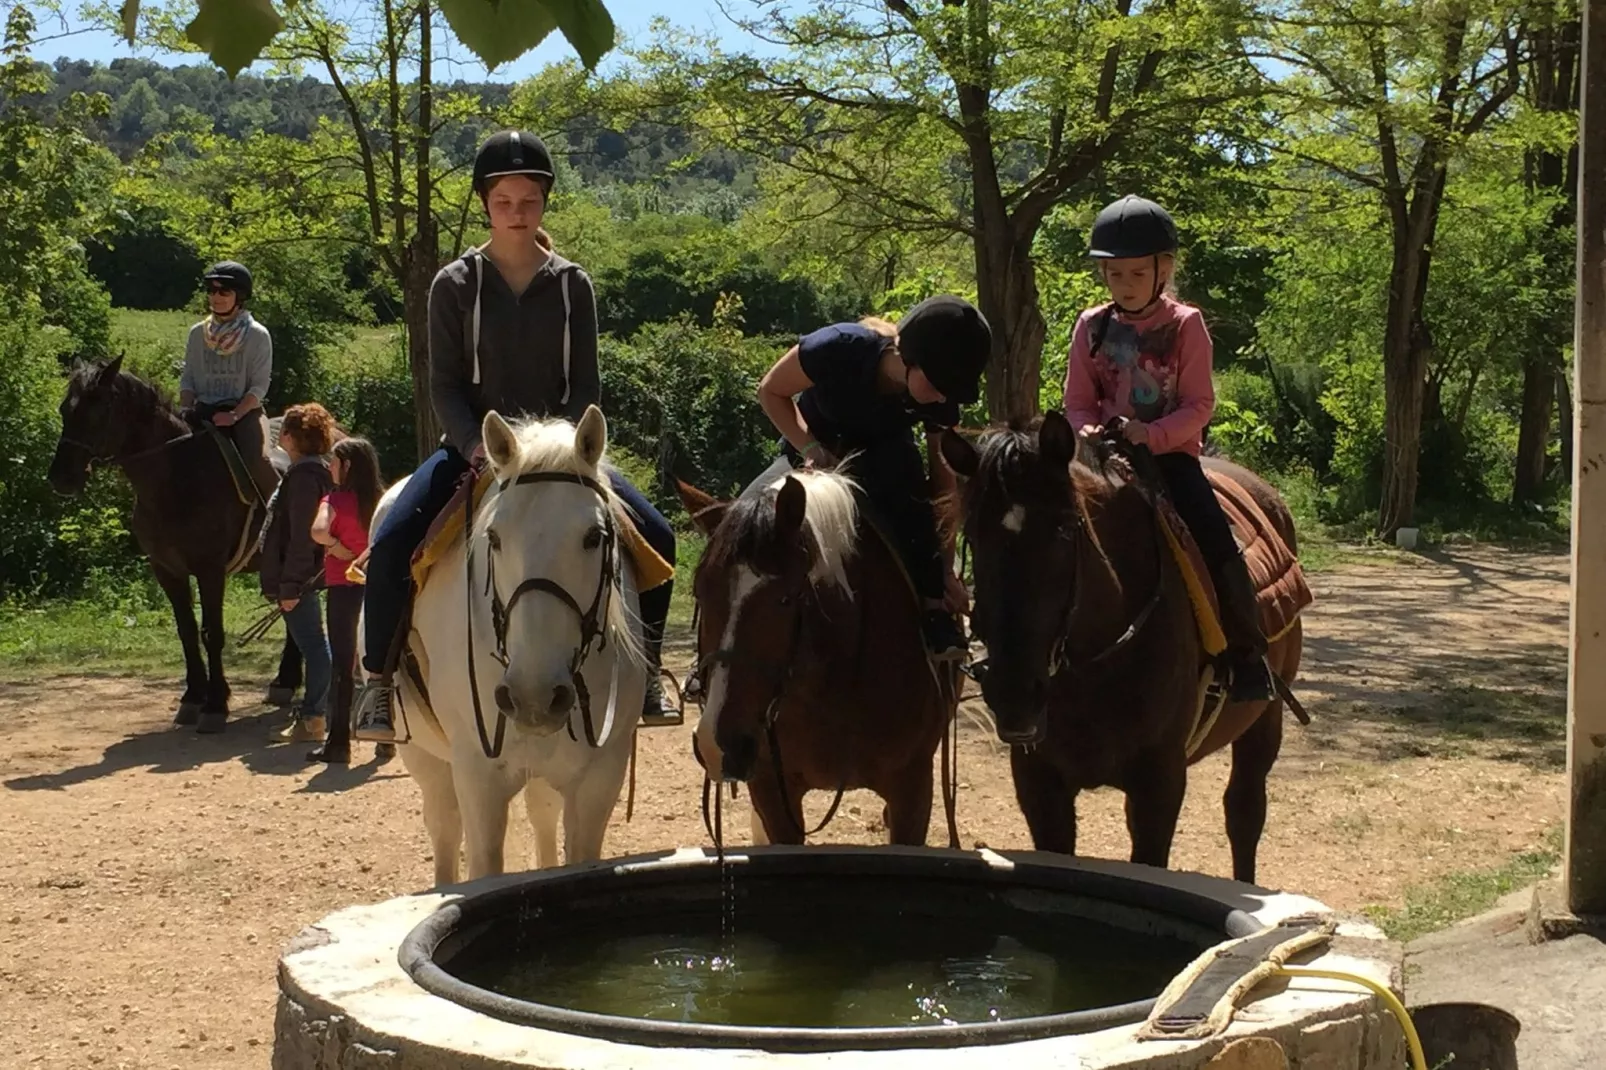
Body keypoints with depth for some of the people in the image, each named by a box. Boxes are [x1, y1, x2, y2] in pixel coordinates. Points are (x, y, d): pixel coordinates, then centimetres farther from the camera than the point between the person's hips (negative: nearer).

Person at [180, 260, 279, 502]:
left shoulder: (257, 335, -2)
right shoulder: (198, 333, 10)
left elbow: (259, 386, -6)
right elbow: (187, 379, 12)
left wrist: (233, 415, -19)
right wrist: (186, 411, -6)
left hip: (244, 411, -4)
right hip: (203, 412, 4)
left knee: (258, 461, -29)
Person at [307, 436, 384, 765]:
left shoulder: (336, 499, -10)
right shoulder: (380, 500, 6)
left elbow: (318, 531, -28)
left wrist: (337, 547, -12)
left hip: (344, 588, -5)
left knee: (343, 666, -1)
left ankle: (339, 743, 2)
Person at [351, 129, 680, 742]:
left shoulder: (572, 285, 4)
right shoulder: (455, 285, 0)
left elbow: (585, 385, 2)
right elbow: (444, 385, -3)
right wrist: (476, 446, -20)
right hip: (474, 448, -1)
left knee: (655, 536, -15)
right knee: (391, 542, -25)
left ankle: (645, 668, 4)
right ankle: (378, 681, -8)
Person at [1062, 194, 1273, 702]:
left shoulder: (1185, 324, -4)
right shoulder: (1091, 327, 3)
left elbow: (1199, 404, -7)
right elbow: (1078, 403, 5)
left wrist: (1152, 434, -23)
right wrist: (1088, 430, -18)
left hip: (1171, 453, -3)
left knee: (1216, 542, -19)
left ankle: (1246, 651, -7)